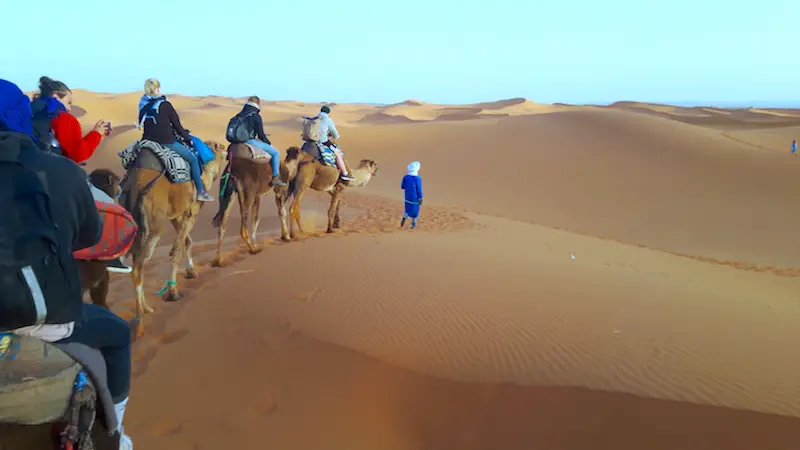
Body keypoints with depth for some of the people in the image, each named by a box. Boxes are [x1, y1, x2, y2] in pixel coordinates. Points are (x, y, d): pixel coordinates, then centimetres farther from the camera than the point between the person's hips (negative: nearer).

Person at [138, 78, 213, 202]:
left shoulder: (143, 105, 6)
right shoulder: (165, 105, -11)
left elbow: (141, 124, 16)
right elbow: (177, 125, -6)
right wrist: (188, 139, 8)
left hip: (148, 141, 6)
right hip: (166, 143, -6)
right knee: (193, 158, 8)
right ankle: (201, 192, 9)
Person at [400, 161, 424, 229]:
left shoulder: (405, 177, -5)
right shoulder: (418, 178, -18)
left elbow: (402, 187, 3)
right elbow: (419, 189, -16)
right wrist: (421, 198, -7)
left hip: (408, 197, 4)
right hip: (415, 198, -4)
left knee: (408, 209, 20)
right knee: (415, 210, 13)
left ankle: (404, 218, -6)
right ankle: (413, 224, 20)